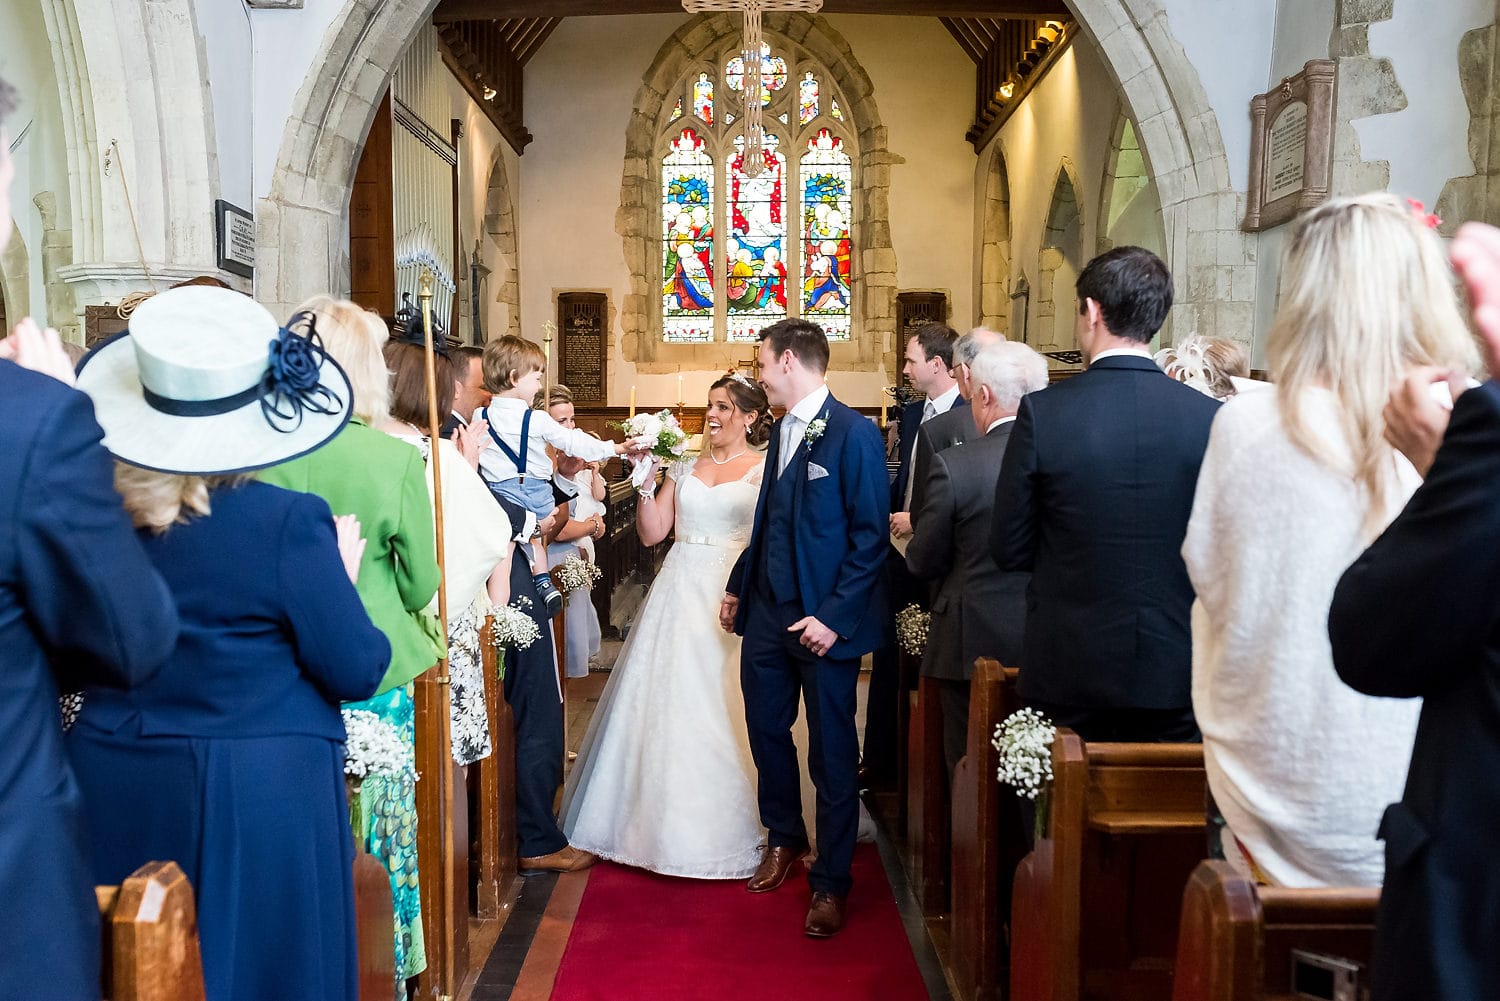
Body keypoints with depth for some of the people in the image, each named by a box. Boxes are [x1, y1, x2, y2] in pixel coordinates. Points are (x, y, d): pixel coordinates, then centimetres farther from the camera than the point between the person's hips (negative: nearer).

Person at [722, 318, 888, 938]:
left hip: (823, 620, -7)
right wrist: (738, 586, 18)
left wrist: (834, 616, -19)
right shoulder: (781, 430, 10)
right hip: (767, 611, 7)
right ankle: (784, 839, 41)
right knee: (766, 729, 18)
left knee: (832, 751, 5)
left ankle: (831, 882, 20)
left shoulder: (854, 435, -14)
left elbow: (871, 536, -16)